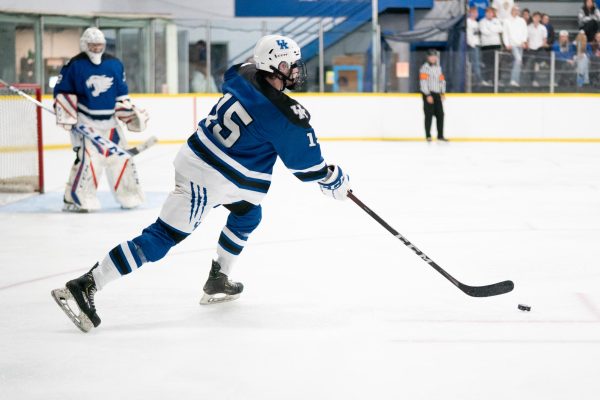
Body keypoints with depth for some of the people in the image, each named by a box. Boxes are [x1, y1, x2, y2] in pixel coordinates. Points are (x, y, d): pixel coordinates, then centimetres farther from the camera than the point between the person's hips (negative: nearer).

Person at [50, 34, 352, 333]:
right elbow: (307, 163, -6)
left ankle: (218, 281, 34)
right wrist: (335, 180, 11)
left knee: (248, 213, 27)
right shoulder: (284, 116, -18)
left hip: (194, 155, 9)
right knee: (163, 236, -8)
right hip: (209, 180, -9)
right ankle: (84, 286, -13)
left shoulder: (243, 75, 3)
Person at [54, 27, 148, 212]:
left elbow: (121, 95, 14)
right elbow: (62, 92, -4)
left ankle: (128, 196, 23)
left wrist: (131, 114, 8)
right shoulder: (74, 65, -8)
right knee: (88, 157, -17)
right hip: (85, 121, -5)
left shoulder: (115, 65, 6)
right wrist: (66, 117, -11)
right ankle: (73, 199, -9)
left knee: (121, 155, 8)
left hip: (109, 120, 6)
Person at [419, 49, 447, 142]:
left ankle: (440, 135, 10)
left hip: (437, 94, 7)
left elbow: (442, 80, 20)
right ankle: (428, 136, -1)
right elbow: (423, 82, -14)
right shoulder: (425, 68, -8)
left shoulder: (438, 67, 17)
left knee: (440, 114, 4)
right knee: (429, 115, -6)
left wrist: (442, 93, 9)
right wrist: (428, 95, -19)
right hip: (428, 94, -7)